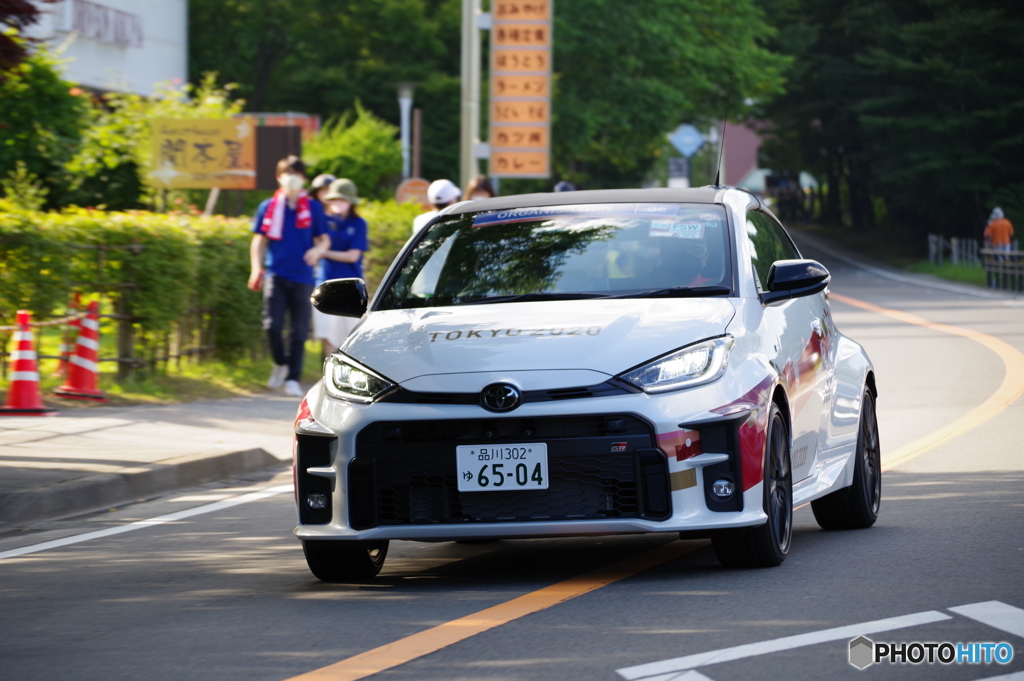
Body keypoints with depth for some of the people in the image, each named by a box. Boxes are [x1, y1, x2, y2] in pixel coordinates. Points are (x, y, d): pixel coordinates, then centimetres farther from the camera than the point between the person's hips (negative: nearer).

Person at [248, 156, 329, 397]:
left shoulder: (313, 208, 5)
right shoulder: (268, 207, 6)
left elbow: (324, 239, 11)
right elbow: (259, 241, 12)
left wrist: (318, 249, -12)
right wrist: (256, 269, 0)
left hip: (302, 277, 0)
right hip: (276, 274, 0)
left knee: (299, 330, 1)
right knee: (272, 325, -11)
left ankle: (293, 378, 9)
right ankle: (280, 363, 15)